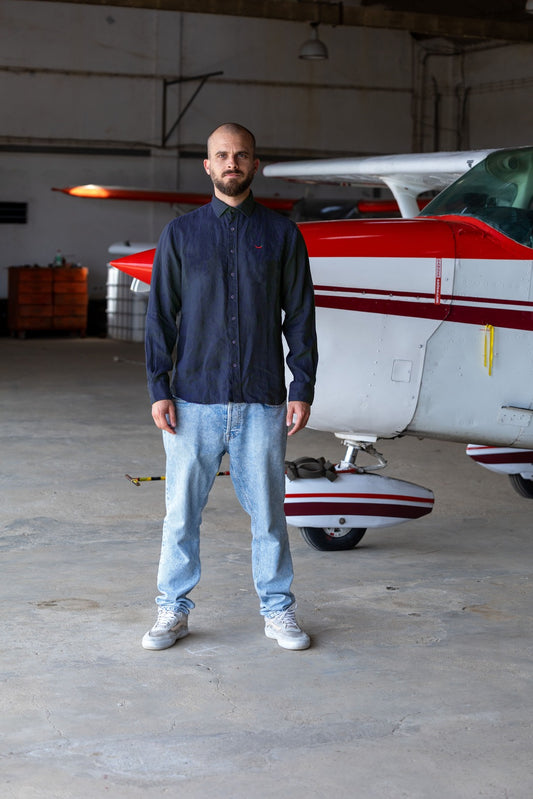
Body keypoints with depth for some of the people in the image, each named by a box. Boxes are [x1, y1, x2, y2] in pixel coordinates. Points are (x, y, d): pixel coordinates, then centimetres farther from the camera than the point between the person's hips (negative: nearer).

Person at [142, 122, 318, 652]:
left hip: (262, 402, 0)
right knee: (181, 513, 5)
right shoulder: (180, 234, 7)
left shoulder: (282, 235, 6)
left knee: (267, 513, 5)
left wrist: (302, 389, -1)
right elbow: (160, 317, 6)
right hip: (195, 400, 0)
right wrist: (159, 390, -2)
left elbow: (299, 318, 7)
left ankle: (277, 611, 18)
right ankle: (173, 610, 17)